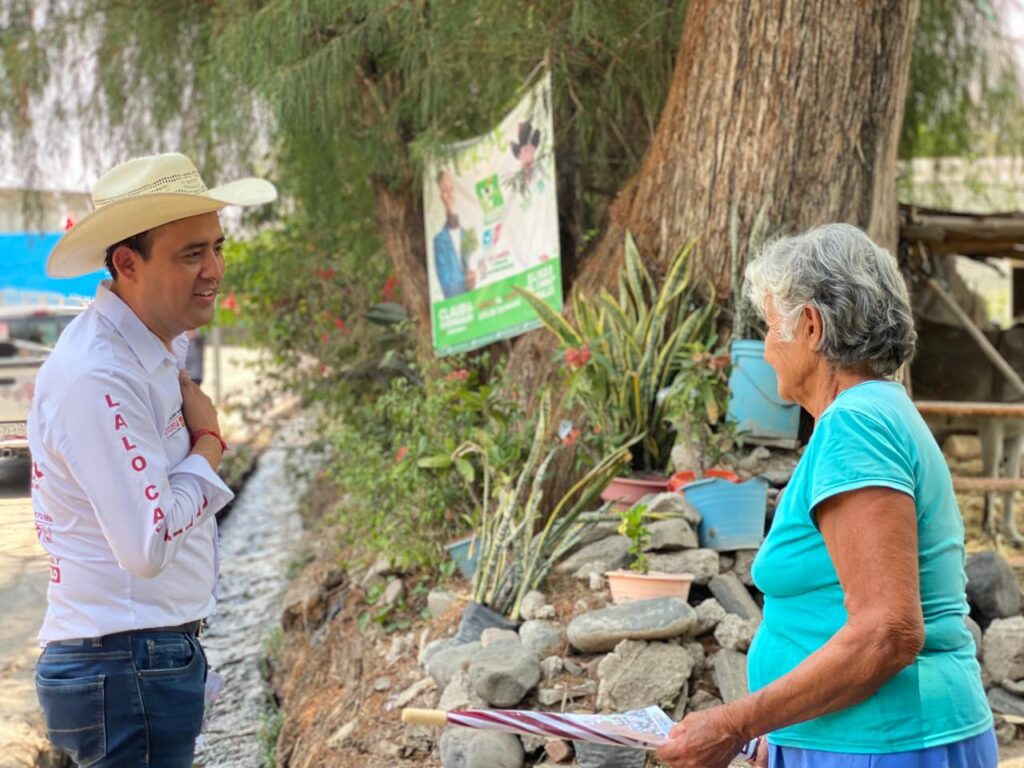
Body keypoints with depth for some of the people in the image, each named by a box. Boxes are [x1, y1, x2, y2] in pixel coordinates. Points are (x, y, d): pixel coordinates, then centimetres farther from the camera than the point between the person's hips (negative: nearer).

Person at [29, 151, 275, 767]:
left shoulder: (164, 347, 10)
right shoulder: (96, 379, -22)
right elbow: (149, 545, -25)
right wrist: (208, 441, -12)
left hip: (161, 655, 10)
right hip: (127, 671, -10)